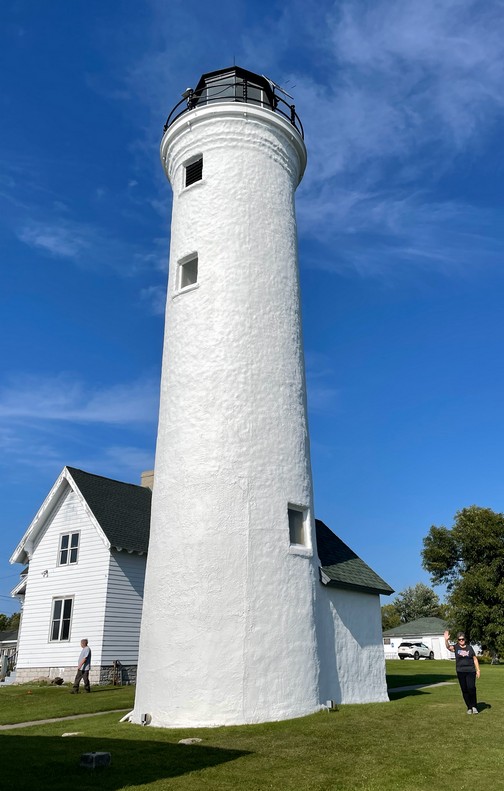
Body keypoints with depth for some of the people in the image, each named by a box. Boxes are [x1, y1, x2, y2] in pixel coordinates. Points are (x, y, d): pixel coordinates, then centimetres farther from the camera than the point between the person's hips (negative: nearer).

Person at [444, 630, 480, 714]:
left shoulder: (469, 647, 6)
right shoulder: (456, 648, 2)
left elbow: (475, 659, 12)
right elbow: (448, 647, -17)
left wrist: (478, 670, 7)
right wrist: (446, 640, -36)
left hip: (470, 671, -1)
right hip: (460, 672, 1)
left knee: (471, 688, -15)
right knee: (464, 690, 3)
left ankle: (474, 706, 4)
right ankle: (469, 708, 18)